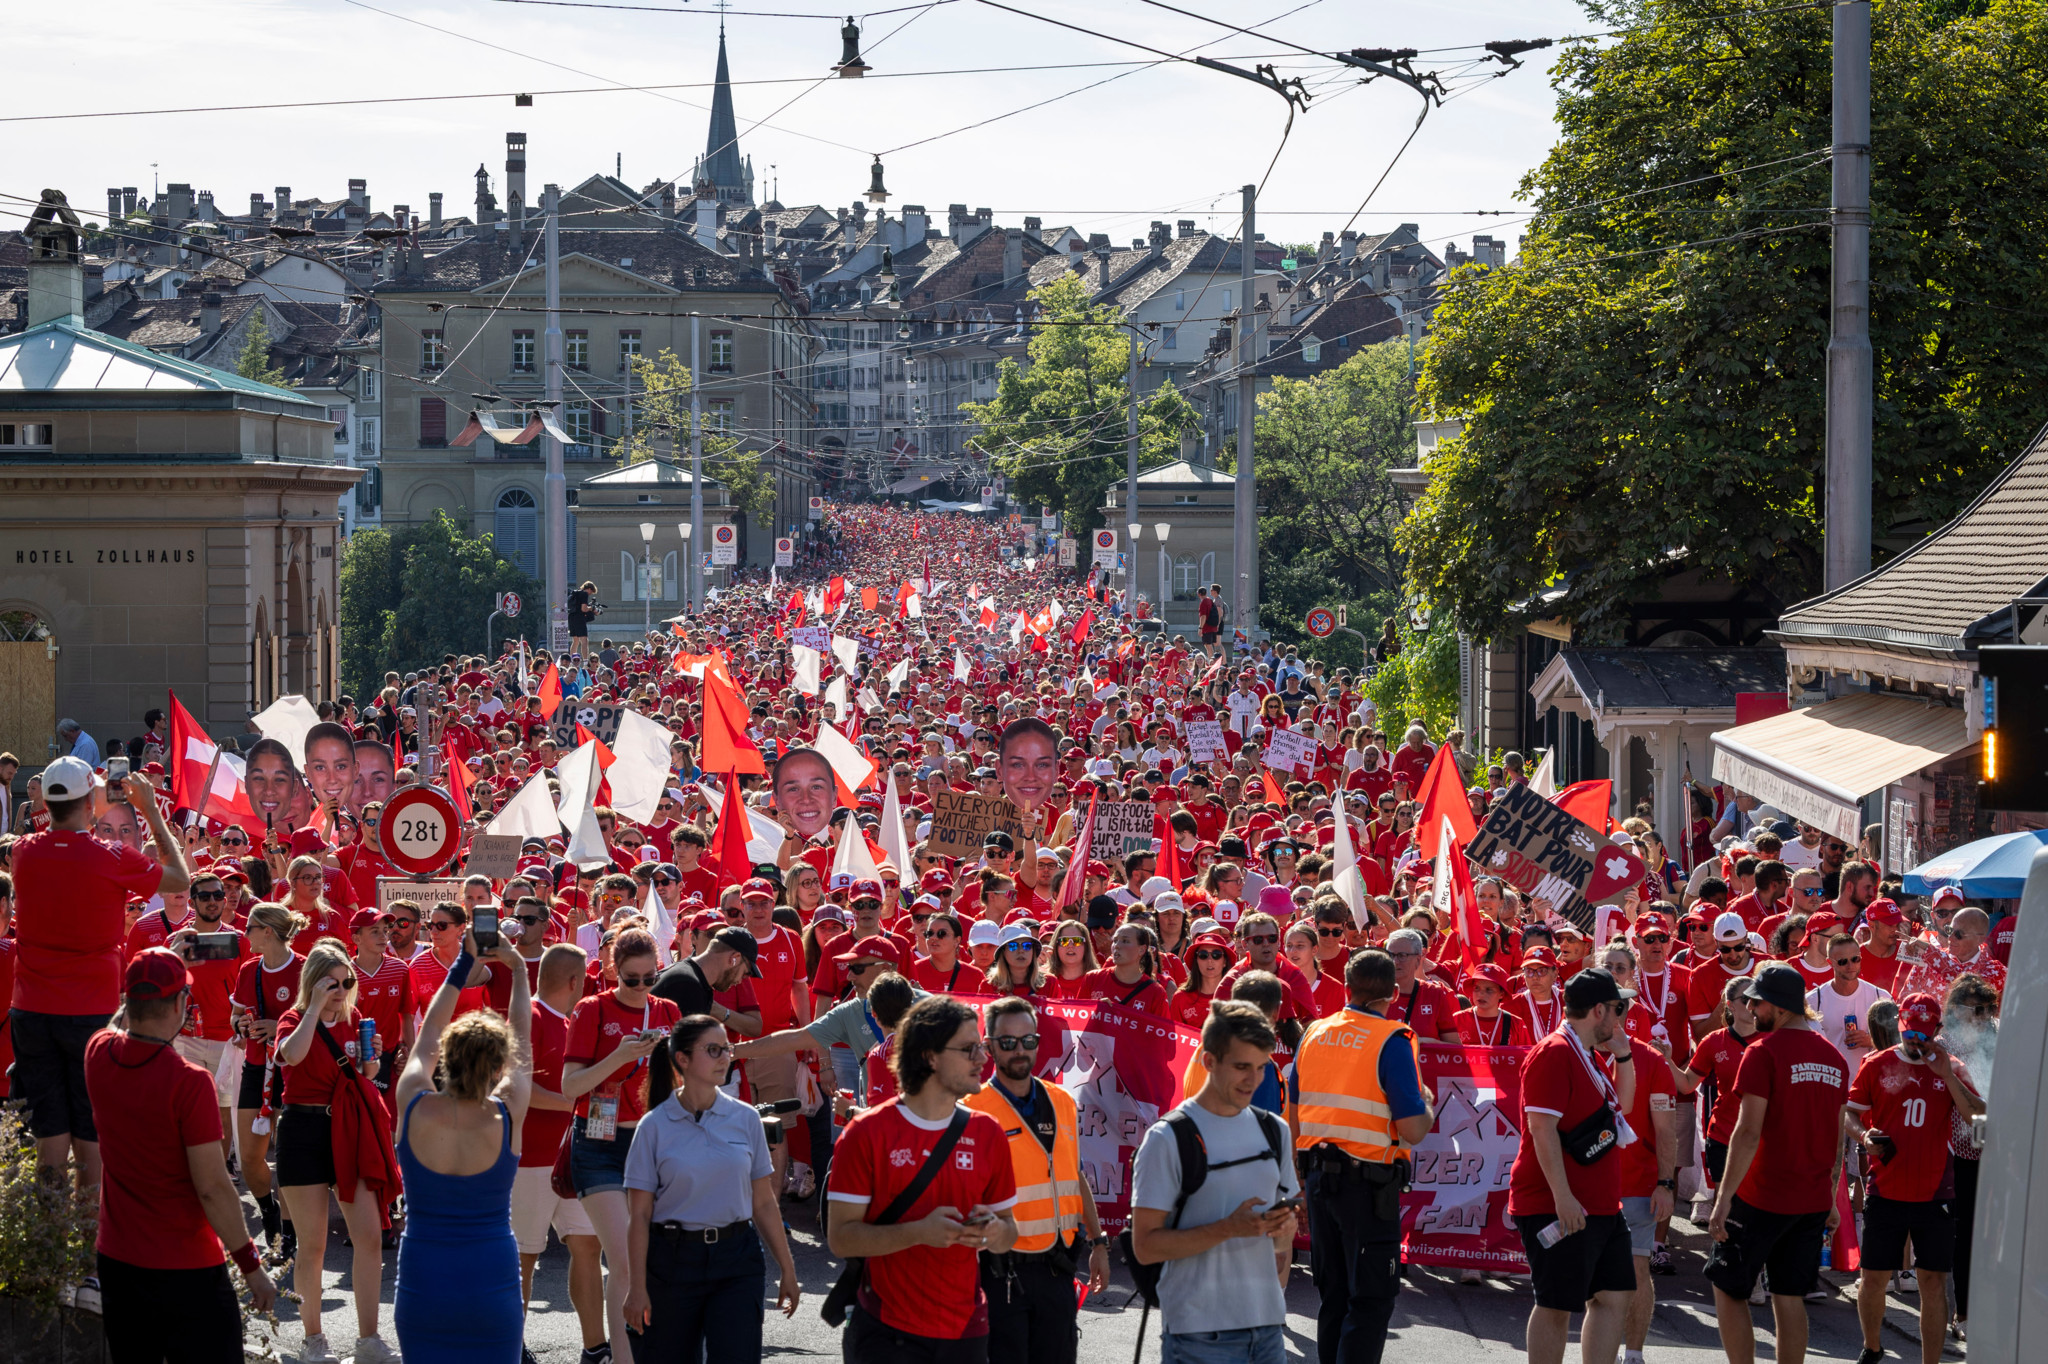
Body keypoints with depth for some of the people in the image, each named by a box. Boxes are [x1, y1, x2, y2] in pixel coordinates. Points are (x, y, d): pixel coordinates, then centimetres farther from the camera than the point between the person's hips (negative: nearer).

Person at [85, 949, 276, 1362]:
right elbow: (212, 1187, -19)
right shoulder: (189, 1082, -21)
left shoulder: (99, 1054, -4)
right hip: (186, 1267, -6)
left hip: (116, 1258, 6)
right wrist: (251, 1265, -11)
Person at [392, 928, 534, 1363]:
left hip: (421, 1287, 1)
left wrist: (464, 964, 21)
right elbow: (523, 1044, 8)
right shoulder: (506, 1118, -10)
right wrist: (518, 969, 22)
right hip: (492, 1287, -1)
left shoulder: (413, 1108, -9)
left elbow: (428, 1033, 10)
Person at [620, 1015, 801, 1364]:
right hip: (673, 1260, -1)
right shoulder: (655, 1126, -3)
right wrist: (637, 1287, -7)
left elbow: (764, 1204, 8)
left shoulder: (745, 1119, 4)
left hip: (736, 1259, 1)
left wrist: (787, 1272, 8)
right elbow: (639, 1214, -3)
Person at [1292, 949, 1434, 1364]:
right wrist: (1428, 1106, 6)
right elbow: (1412, 1130, -16)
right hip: (1369, 1185, -6)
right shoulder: (1392, 1042, -12)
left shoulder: (1314, 1034, 7)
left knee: (1333, 1294, 16)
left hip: (1319, 1176, 6)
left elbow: (1293, 1117, 13)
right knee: (1372, 1298, -1)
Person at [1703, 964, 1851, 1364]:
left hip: (1762, 1196, -6)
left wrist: (1725, 1196, -14)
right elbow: (1839, 1138, 13)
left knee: (1728, 1289, 6)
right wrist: (1831, 1200, 20)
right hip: (1813, 1202, 6)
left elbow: (1748, 1132, -16)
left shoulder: (1764, 1051, -12)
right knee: (1790, 1298, 11)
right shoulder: (1834, 1057, 9)